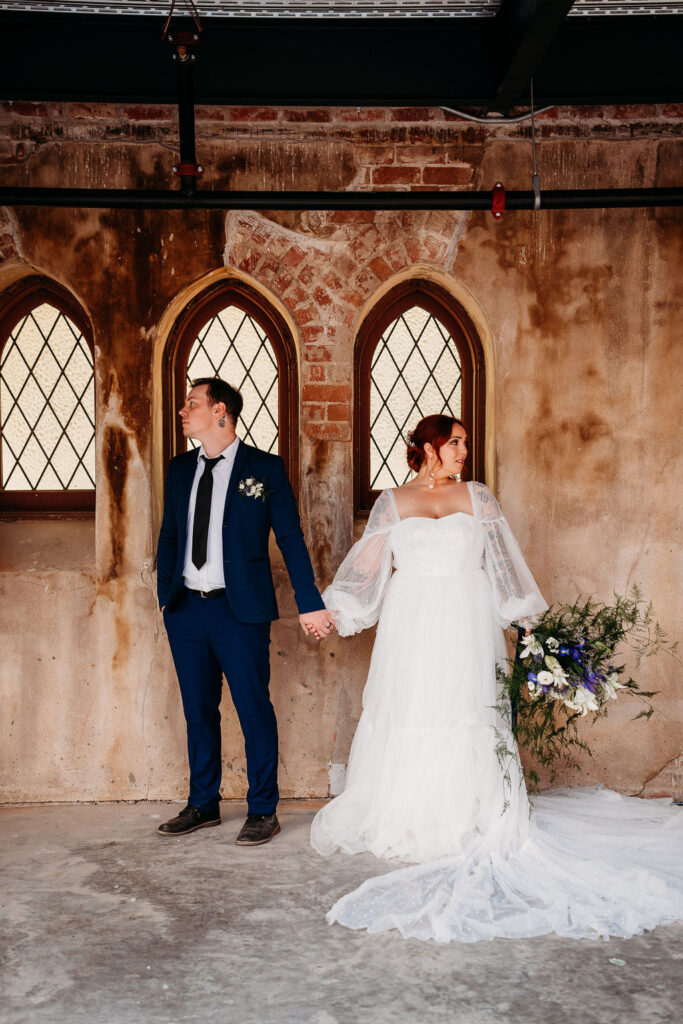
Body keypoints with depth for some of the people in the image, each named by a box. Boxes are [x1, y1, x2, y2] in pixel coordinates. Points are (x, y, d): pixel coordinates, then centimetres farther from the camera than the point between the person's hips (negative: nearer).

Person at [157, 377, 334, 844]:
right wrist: (164, 595, 11)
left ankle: (263, 811, 14)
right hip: (186, 609, 5)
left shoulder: (265, 468, -3)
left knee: (255, 711, 1)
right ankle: (203, 805, 26)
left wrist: (310, 603, -6)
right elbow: (169, 537, 17)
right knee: (198, 711, 13)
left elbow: (291, 538, -3)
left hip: (240, 611, -5)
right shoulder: (180, 468, 11)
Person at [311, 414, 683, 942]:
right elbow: (367, 564, 7)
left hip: (464, 626, 0)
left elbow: (504, 562, 9)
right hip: (409, 628, 1)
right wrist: (333, 608, 0)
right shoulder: (392, 502, 8)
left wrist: (525, 617, 7)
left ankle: (461, 821, 10)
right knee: (405, 718, 2)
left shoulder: (477, 498, 8)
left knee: (462, 716, -2)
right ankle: (403, 823, 14)